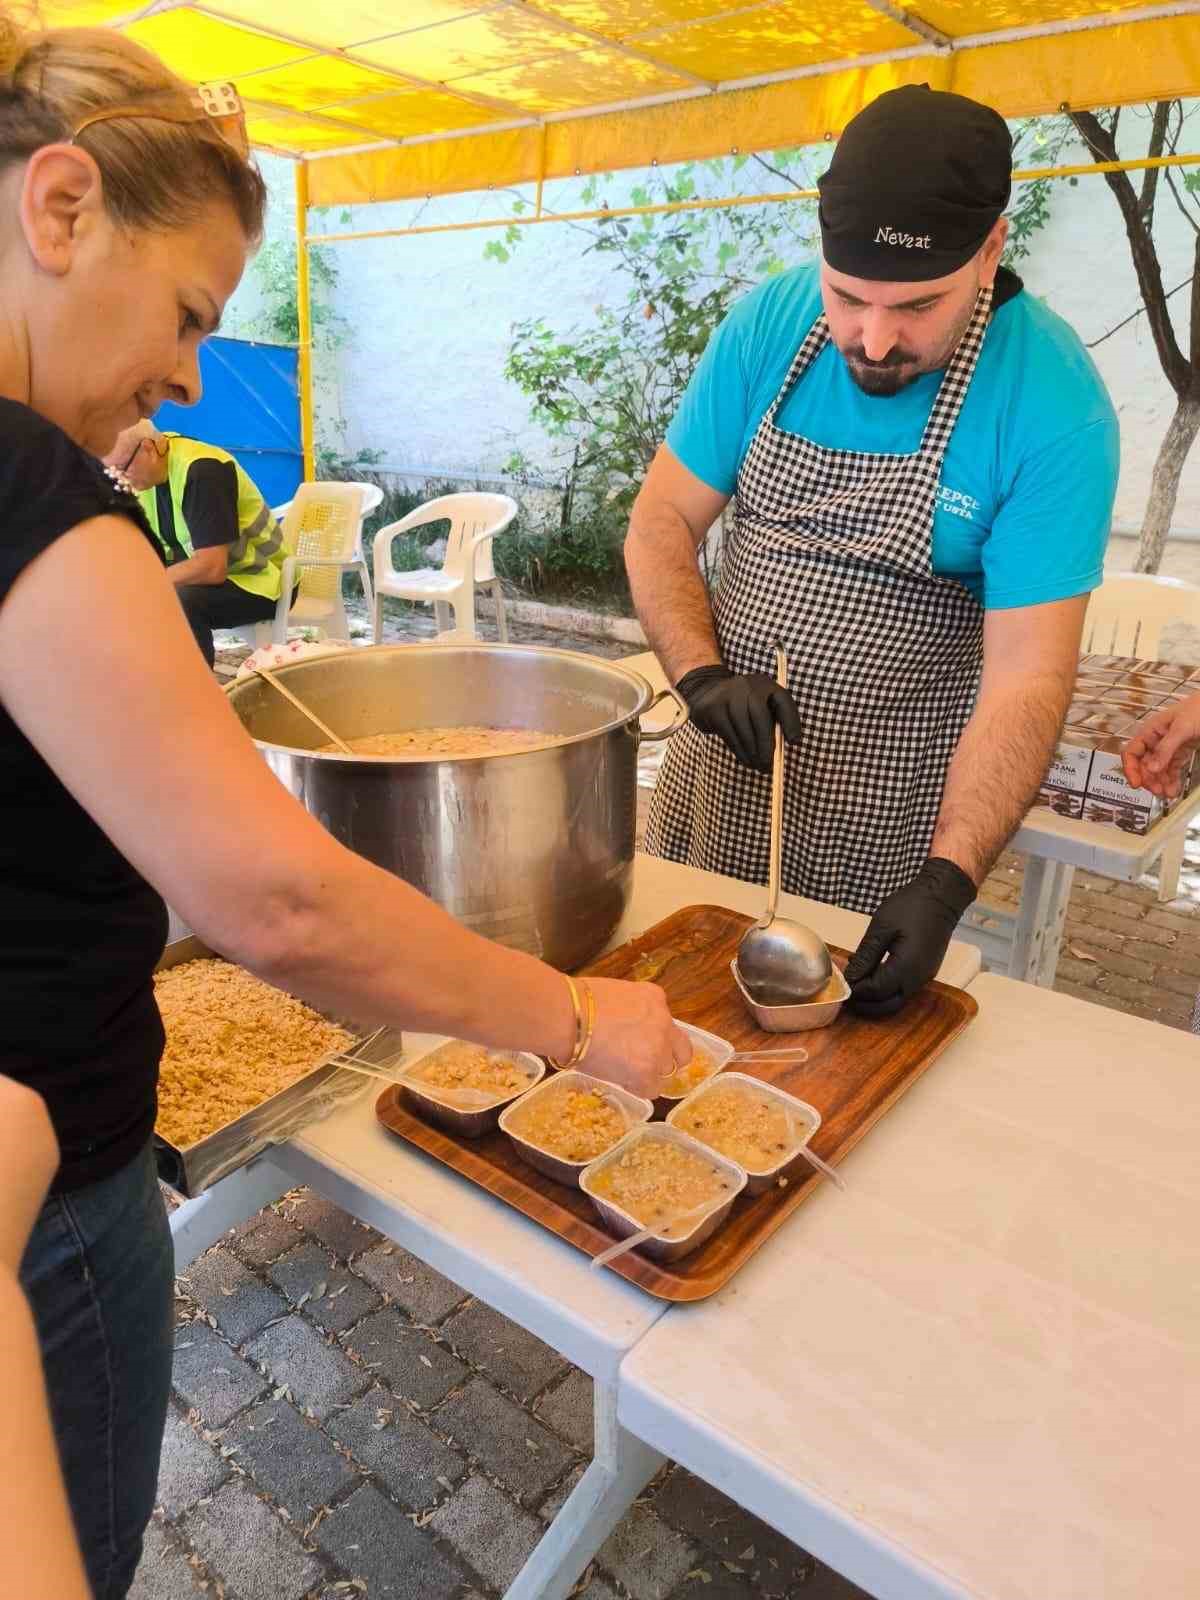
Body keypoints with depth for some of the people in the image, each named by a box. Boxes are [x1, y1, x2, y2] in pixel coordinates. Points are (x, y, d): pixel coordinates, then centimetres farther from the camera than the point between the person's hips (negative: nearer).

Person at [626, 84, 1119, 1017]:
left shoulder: (1056, 408, -17)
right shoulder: (768, 326, -6)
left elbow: (1027, 676, -19)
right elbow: (661, 523, -3)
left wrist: (947, 883, -29)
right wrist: (703, 675, -20)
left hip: (882, 818, -3)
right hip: (722, 767, 4)